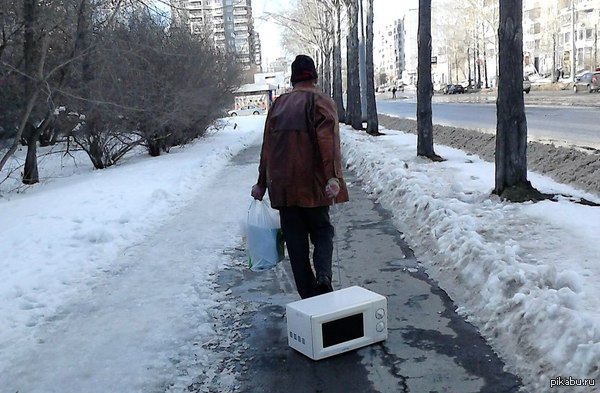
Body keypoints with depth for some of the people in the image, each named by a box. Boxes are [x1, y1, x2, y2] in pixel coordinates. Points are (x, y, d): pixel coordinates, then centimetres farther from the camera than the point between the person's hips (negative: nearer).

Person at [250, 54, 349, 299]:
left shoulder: (278, 105, 11)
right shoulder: (321, 102, -3)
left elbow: (267, 147, 14)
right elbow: (328, 142, -17)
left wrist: (262, 183, 20)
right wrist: (333, 176, -24)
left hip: (282, 187, 3)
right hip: (312, 185, -3)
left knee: (295, 239, 9)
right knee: (322, 231, 12)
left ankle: (308, 294, 10)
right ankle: (323, 275, -12)